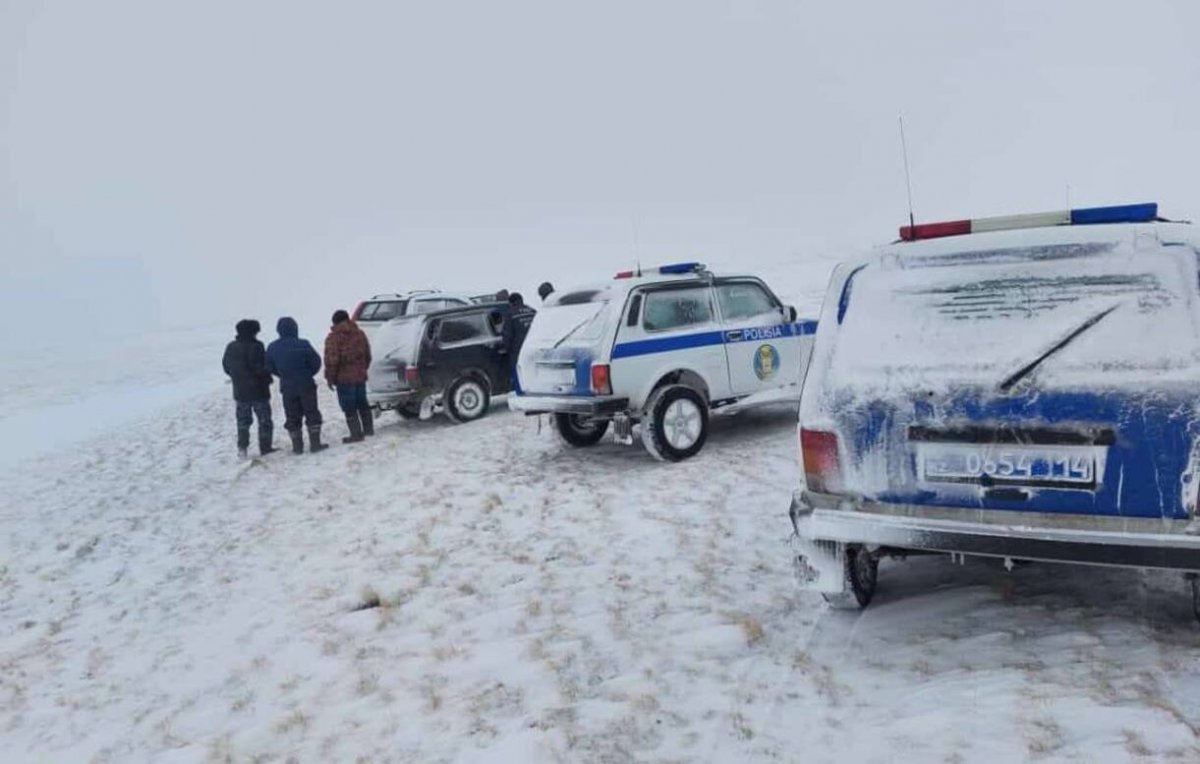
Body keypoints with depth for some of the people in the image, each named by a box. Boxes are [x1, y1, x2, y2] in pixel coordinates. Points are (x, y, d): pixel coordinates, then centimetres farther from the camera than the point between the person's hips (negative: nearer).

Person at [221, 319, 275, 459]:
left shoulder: (231, 347, 5)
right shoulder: (255, 346, -17)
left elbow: (226, 367, 11)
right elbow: (261, 368, -21)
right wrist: (267, 378, -3)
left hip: (239, 391, 6)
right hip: (258, 390, -6)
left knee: (243, 421, 13)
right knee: (264, 419, 4)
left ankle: (242, 448, 9)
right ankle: (266, 447, 5)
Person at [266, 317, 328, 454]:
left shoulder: (272, 348, -4)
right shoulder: (302, 345, -16)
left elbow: (270, 367, 5)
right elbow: (316, 362, -9)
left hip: (287, 387, 3)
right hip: (306, 385, -3)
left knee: (292, 417, 12)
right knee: (312, 414, 8)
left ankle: (297, 446, 14)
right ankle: (315, 444, 7)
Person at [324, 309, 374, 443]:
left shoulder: (333, 337, -11)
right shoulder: (360, 333, 9)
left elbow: (332, 360, -16)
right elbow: (367, 355, 16)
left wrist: (330, 377, -7)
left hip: (344, 378, -6)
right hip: (360, 375, 6)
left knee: (349, 407, -1)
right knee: (362, 403, 19)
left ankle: (356, 434, -1)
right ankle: (368, 428, 26)